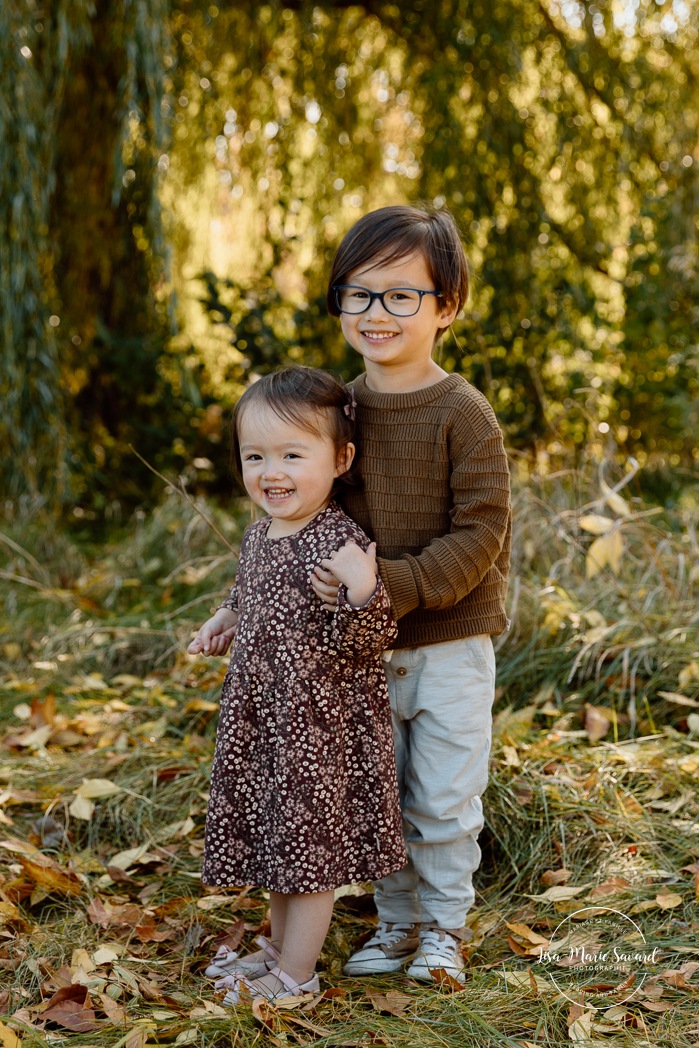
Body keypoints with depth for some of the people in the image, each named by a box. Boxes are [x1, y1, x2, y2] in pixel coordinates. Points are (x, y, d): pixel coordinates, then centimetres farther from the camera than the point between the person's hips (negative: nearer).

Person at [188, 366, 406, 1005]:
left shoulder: (340, 543, -22)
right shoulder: (260, 535, 4)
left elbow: (362, 642, -24)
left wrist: (362, 592, -41)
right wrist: (227, 620, 16)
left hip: (323, 728, -8)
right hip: (264, 719, 8)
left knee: (311, 840, 5)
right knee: (279, 835, 21)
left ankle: (295, 975, 19)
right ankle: (279, 945, 40)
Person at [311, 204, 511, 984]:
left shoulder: (463, 414, -13)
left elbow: (480, 532, -16)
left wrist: (397, 586, -26)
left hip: (450, 643, -4)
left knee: (443, 801, 6)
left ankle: (445, 926, 26)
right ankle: (396, 919, 33)